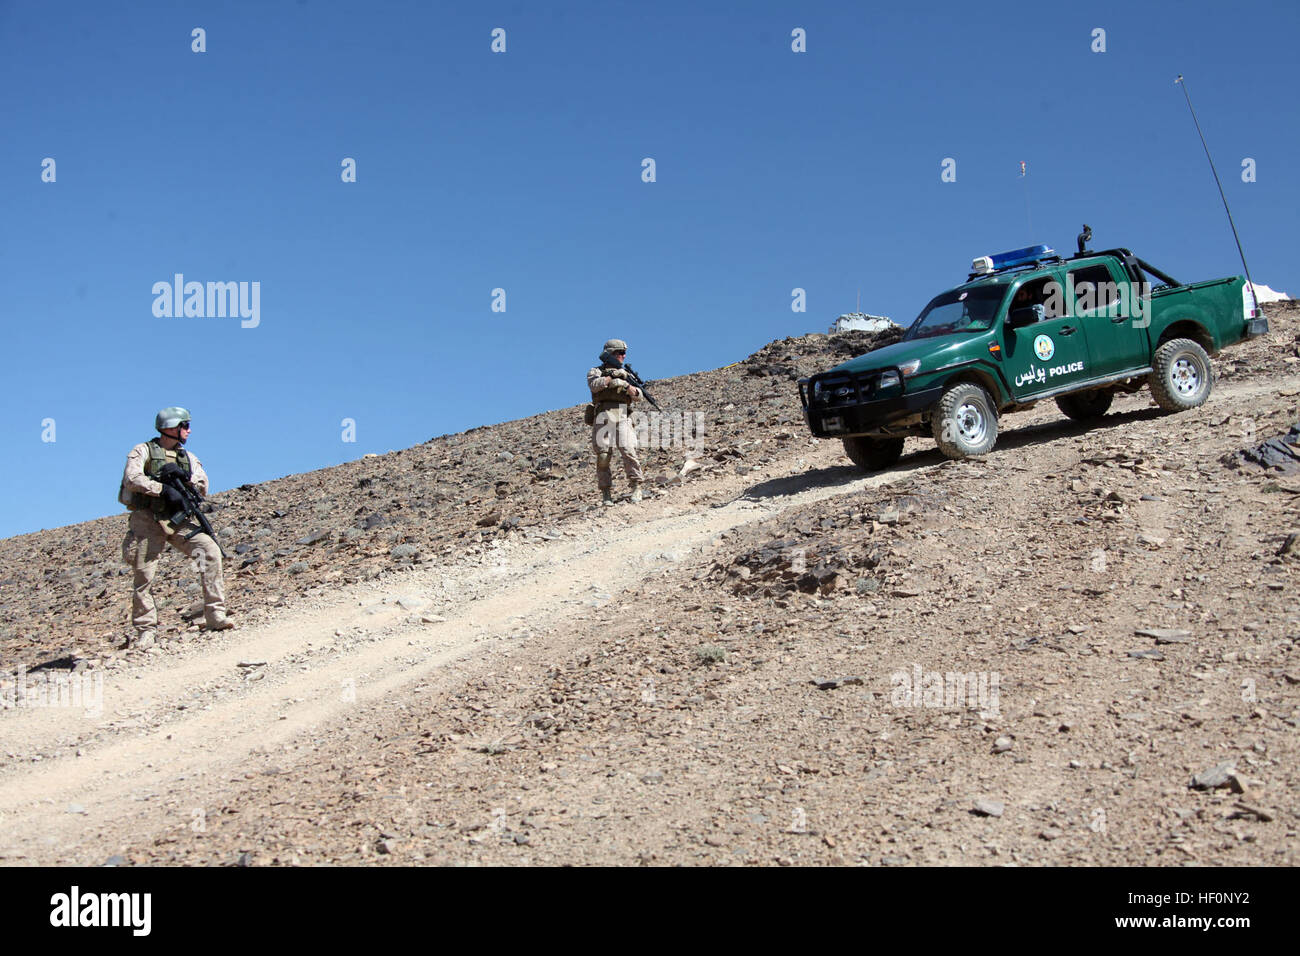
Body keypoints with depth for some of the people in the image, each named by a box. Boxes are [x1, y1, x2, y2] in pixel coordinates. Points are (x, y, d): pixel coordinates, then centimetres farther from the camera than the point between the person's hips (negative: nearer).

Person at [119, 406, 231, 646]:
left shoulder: (188, 457, 17)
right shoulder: (143, 451, 2)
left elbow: (203, 487, 8)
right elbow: (132, 478, -14)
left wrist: (184, 476, -10)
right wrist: (163, 489, -21)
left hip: (176, 520, 4)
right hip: (147, 520, -4)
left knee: (210, 551, -17)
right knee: (144, 577, -3)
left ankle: (215, 615, -17)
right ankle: (146, 631, 12)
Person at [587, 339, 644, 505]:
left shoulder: (625, 374, 25)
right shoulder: (596, 371, 16)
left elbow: (638, 396, 14)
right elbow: (594, 385, -8)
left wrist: (625, 384, -3)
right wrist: (613, 377, -6)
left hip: (623, 418, 2)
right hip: (603, 417, -2)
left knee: (628, 451, -16)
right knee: (603, 455, -7)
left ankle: (636, 488, -16)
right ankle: (606, 494, -2)